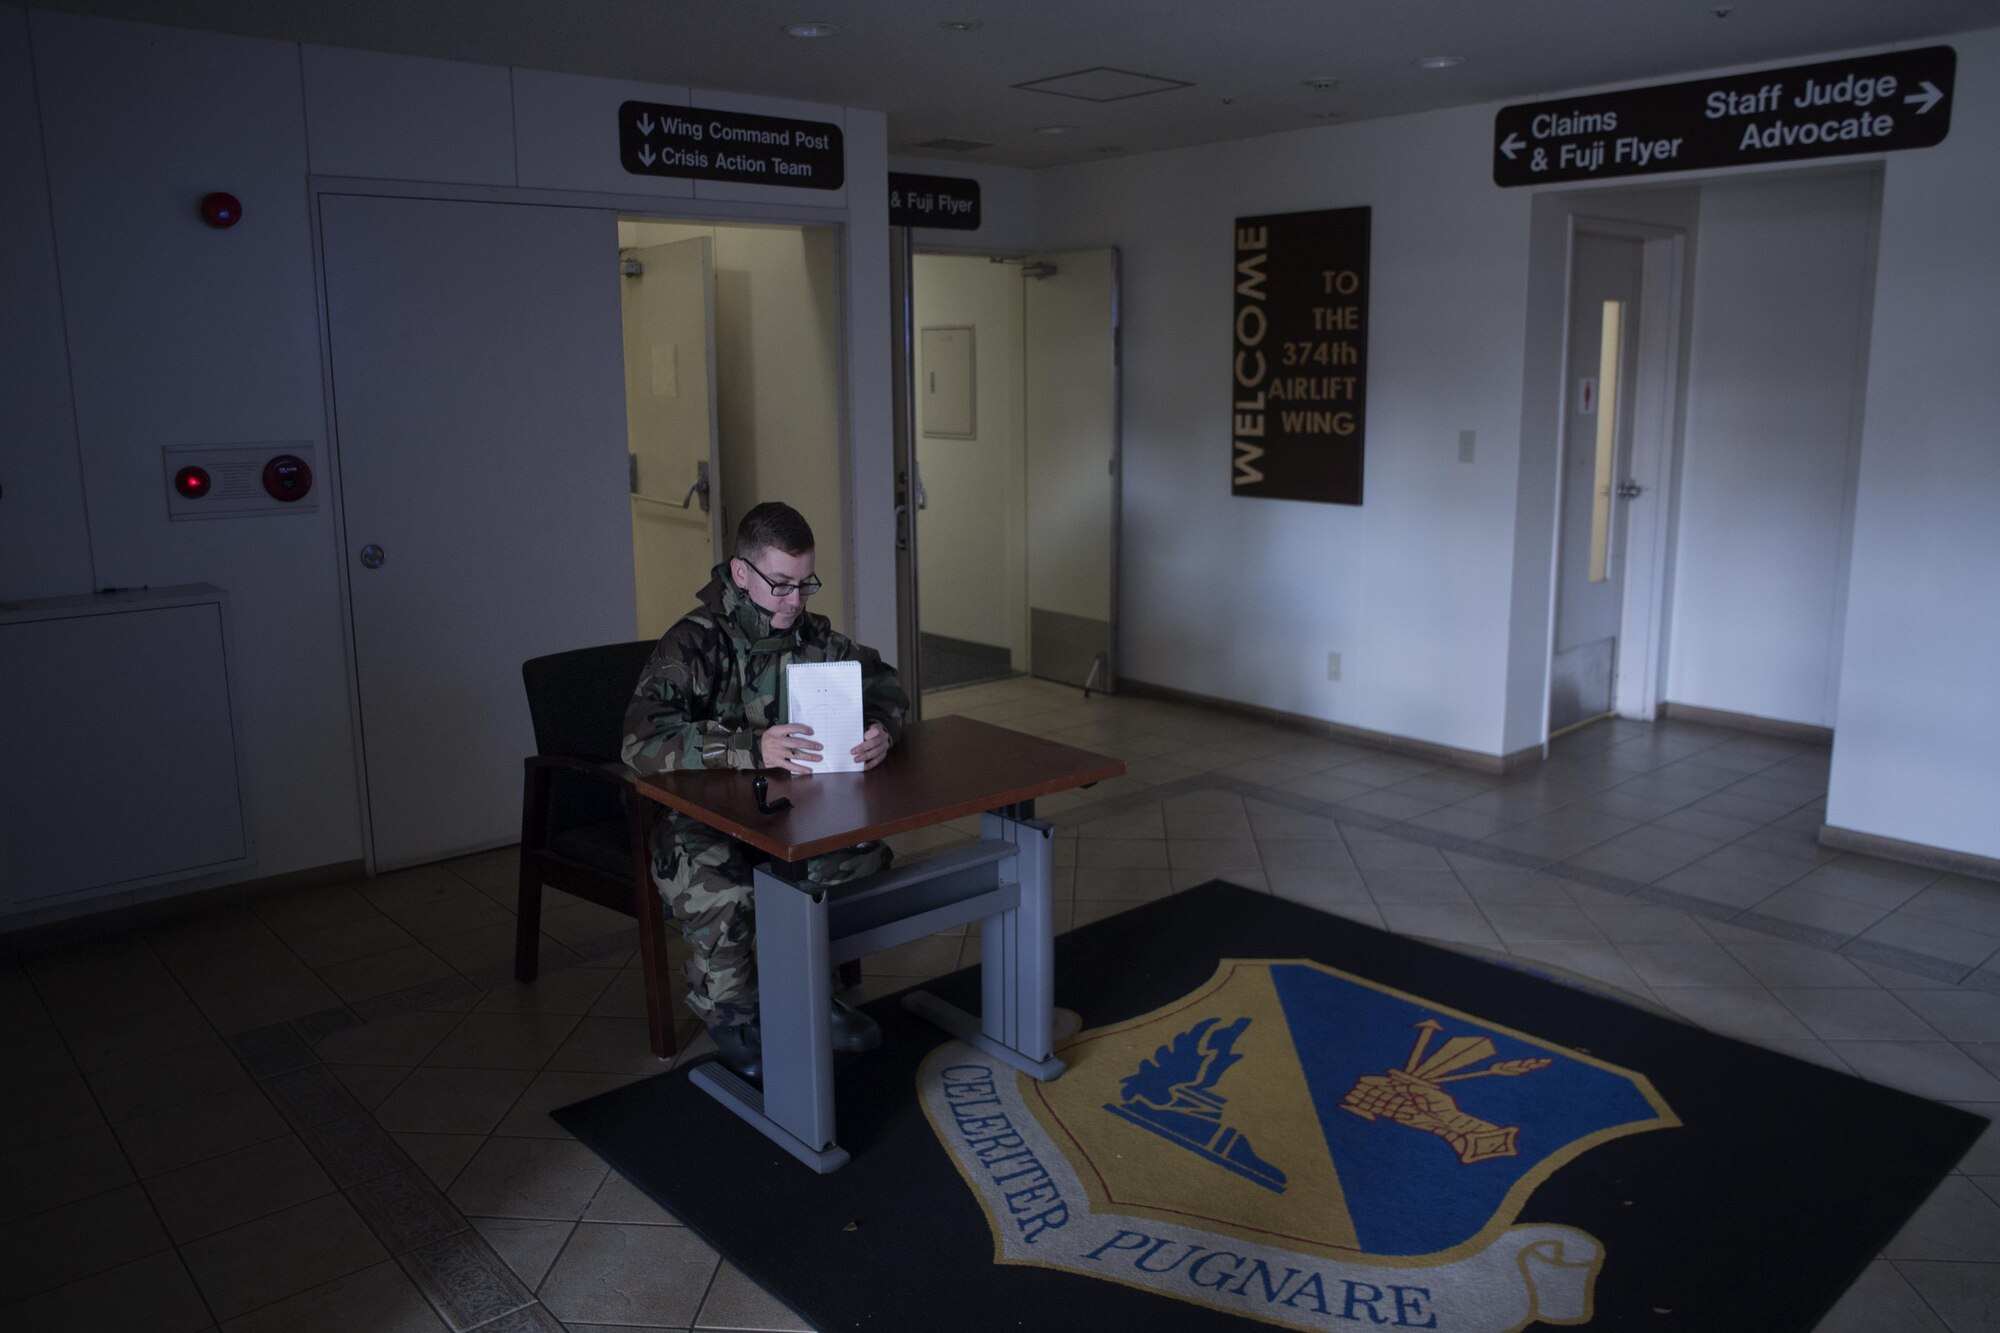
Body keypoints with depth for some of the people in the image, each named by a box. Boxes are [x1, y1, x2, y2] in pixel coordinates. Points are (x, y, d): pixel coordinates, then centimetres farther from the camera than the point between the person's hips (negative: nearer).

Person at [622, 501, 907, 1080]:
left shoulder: (810, 634, 0)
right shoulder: (694, 643, -19)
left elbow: (883, 683, 9)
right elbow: (642, 741, -33)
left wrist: (881, 728, -16)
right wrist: (750, 748, -45)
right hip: (699, 819, -5)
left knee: (869, 853, -17)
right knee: (721, 891, -34)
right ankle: (731, 1019, -3)